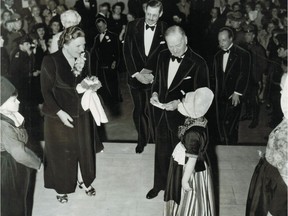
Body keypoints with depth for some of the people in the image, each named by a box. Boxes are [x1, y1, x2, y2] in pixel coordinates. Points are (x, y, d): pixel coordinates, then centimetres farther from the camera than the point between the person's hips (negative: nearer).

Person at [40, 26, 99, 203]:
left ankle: (84, 180, 40)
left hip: (81, 113, 4)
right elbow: (46, 91, -13)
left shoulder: (84, 58, -5)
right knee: (61, 152, 11)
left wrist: (79, 71, -17)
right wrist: (60, 112, -19)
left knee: (83, 148, 17)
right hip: (59, 116, -4)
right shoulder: (51, 61, -17)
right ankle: (62, 188, 32)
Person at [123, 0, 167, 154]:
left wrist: (150, 73, -16)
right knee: (139, 110, 10)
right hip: (136, 76, 2)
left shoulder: (165, 30, -6)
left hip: (155, 77, -1)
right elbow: (127, 51, -5)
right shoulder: (133, 26, -3)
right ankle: (142, 139, 29)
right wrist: (135, 74, -12)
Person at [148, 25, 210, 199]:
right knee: (161, 151, 21)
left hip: (182, 116, -5)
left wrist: (179, 102, -24)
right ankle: (160, 183, 43)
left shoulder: (198, 63, -19)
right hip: (161, 113, 5)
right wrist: (155, 93, -6)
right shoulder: (163, 56, -1)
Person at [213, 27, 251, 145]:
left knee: (229, 124, -10)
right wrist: (216, 92, 7)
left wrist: (237, 93, -13)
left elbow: (244, 75, -8)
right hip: (220, 96, 6)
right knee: (221, 124, 6)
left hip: (234, 96, -6)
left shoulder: (242, 54, -4)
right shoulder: (218, 55, 15)